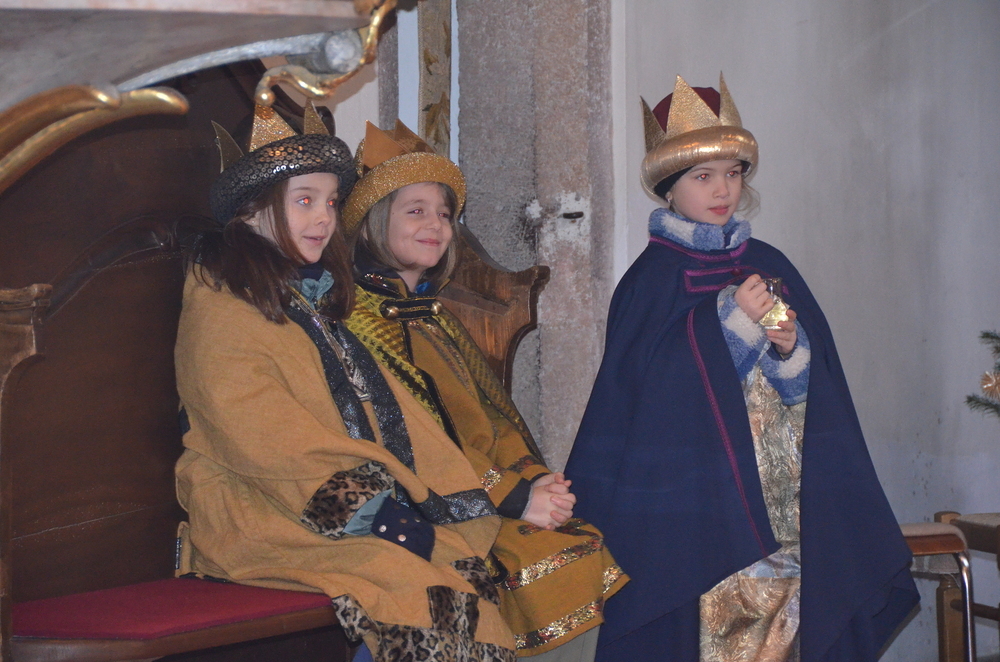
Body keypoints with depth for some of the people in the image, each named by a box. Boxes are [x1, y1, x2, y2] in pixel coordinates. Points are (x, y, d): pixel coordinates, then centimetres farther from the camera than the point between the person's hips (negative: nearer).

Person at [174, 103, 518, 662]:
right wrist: (374, 510, -17)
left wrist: (415, 502, -2)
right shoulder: (221, 307, -2)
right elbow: (264, 442, -13)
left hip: (363, 505, 7)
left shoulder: (312, 299, 23)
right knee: (415, 589, -28)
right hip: (260, 520, -7)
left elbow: (386, 408, 13)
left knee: (470, 572, -17)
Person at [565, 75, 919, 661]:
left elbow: (811, 391, 11)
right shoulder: (652, 281, -2)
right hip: (694, 508, -4)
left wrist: (790, 348, -10)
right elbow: (652, 391, -11)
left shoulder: (771, 266, 11)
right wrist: (735, 322, -14)